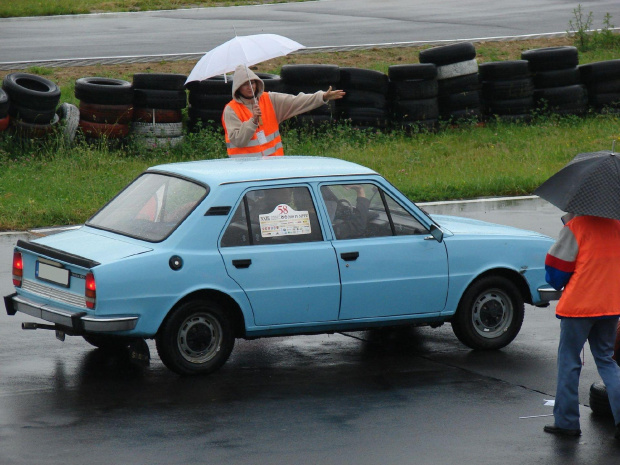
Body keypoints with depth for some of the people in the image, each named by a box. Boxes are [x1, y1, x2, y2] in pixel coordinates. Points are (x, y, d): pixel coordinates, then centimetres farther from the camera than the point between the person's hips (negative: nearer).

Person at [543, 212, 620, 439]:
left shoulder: (576, 225, -13)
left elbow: (556, 265, -9)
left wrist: (557, 284, 12)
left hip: (579, 304, -5)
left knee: (568, 361, 7)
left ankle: (566, 421, 9)